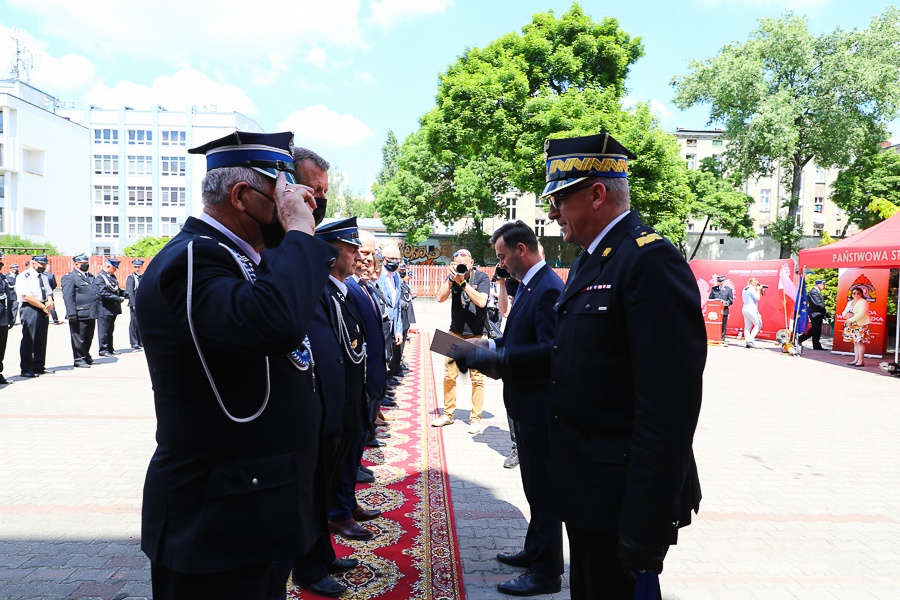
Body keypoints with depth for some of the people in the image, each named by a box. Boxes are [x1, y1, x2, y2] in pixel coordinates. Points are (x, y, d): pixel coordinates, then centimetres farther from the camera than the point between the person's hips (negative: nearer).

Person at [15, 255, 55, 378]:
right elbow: (27, 296, -14)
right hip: (30, 309, -7)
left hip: (44, 310, 7)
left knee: (41, 340, 10)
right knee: (28, 340, -6)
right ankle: (26, 369, 0)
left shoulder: (44, 277, 18)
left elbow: (49, 293, 17)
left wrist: (49, 303, -5)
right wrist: (43, 307, -12)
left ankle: (39, 367, 17)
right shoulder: (23, 277, -6)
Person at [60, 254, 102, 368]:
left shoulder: (90, 276, 19)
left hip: (91, 314, 8)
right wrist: (72, 314, -19)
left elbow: (96, 293, 25)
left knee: (88, 338, 17)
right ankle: (79, 360, 9)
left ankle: (86, 357, 31)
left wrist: (96, 311, 21)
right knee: (79, 339, 0)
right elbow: (68, 297, -13)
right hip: (79, 315, -8)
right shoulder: (70, 277, -7)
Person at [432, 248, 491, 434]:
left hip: (476, 335, -3)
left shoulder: (482, 278, -6)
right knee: (449, 375, 6)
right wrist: (451, 278, -15)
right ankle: (448, 414, 20)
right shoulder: (453, 277, 3)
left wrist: (463, 282, -21)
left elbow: (481, 301, -20)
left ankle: (475, 418, 9)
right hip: (455, 333, 3)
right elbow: (441, 297, -7)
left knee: (477, 378, -1)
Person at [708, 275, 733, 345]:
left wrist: (725, 302, -16)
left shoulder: (728, 289, 7)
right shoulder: (713, 289, 12)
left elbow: (731, 301, 4)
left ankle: (722, 340, 5)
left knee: (723, 326, 1)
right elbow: (710, 299, 12)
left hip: (724, 310, -1)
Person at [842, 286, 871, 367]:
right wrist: (846, 315, -6)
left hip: (860, 325, -7)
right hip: (851, 325, 7)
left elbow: (861, 314, -19)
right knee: (855, 342, 8)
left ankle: (861, 361, -6)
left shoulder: (863, 302, -7)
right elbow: (844, 312, 18)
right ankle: (856, 359, 10)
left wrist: (851, 319, -19)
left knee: (859, 342, -9)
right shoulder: (850, 302, 18)